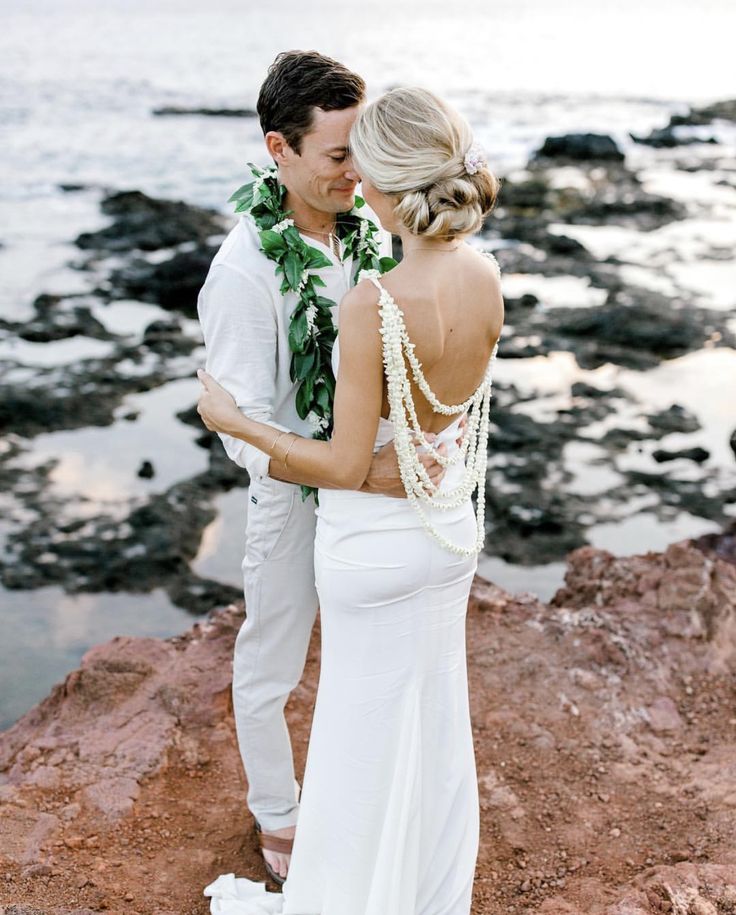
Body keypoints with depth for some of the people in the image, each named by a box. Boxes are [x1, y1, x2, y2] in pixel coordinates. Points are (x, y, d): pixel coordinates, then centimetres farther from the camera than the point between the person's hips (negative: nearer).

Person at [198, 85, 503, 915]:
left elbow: (346, 466, -23)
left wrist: (231, 421, -12)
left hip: (374, 543, -7)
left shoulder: (371, 306, -30)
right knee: (435, 718, 24)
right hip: (451, 529, 7)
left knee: (368, 733, 14)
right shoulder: (485, 276, -9)